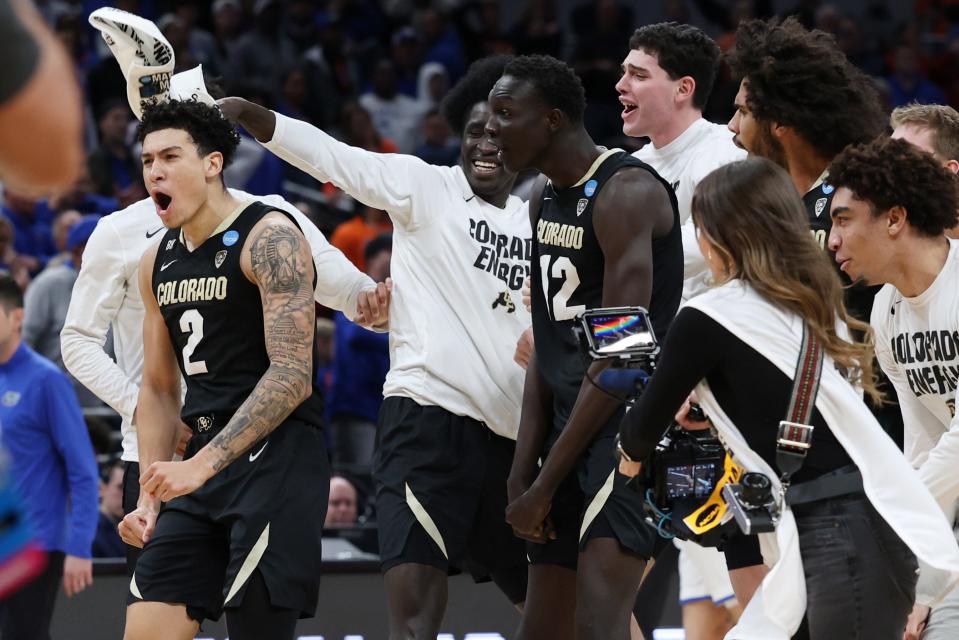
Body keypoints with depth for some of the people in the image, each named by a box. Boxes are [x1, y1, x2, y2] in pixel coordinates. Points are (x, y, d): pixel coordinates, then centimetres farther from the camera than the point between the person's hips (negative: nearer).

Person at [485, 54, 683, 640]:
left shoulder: (626, 193, -16)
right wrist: (523, 471, 4)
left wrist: (547, 483, -17)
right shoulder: (544, 200, 13)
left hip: (629, 422, -10)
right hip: (570, 427, 10)